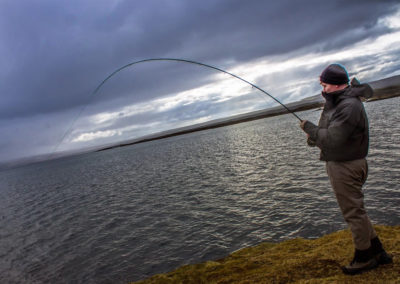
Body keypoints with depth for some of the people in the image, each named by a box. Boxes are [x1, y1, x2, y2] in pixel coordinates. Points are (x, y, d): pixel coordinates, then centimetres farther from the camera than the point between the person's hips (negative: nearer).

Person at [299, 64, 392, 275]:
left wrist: (309, 128, -15)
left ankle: (364, 258, 19)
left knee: (353, 212, 2)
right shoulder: (337, 102, 11)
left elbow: (332, 139, -27)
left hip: (346, 166, -11)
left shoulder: (349, 107, -22)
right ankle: (377, 253, 31)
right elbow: (329, 133, 18)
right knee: (355, 211, 19)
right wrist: (314, 136, -1)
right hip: (338, 163, 11)